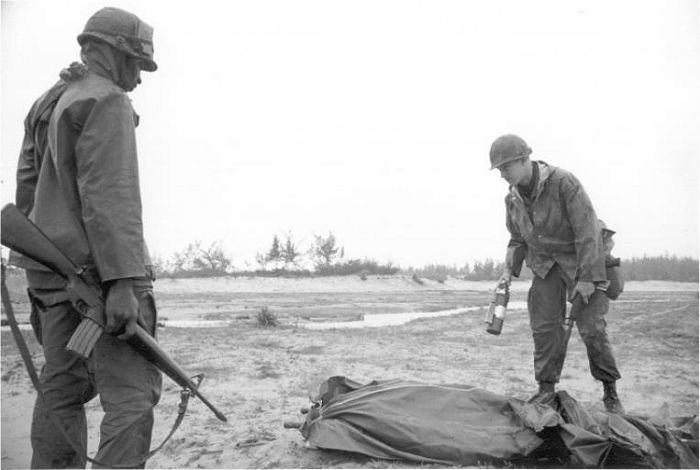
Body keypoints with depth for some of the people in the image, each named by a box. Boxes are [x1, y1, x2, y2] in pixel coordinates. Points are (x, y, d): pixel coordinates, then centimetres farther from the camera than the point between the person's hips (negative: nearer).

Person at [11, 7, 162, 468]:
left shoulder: (47, 103, 21)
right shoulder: (107, 102, -7)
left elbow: (28, 189, 20)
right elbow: (108, 195, -18)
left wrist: (39, 282, 22)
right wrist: (122, 282, -23)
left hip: (50, 266, 9)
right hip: (97, 267, -9)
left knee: (62, 390, 12)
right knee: (131, 394, -8)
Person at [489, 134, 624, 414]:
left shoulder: (563, 182, -24)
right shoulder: (512, 198, -3)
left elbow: (587, 230, -22)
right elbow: (517, 240, 11)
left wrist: (586, 278, -22)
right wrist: (509, 271, -1)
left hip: (581, 258, -5)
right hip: (545, 263, 6)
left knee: (591, 327, -6)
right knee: (543, 325, -1)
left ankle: (610, 391, 12)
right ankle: (546, 388, 10)